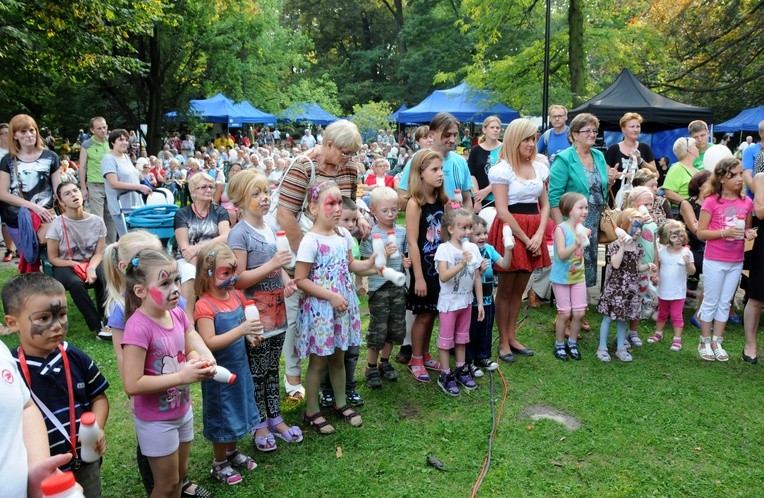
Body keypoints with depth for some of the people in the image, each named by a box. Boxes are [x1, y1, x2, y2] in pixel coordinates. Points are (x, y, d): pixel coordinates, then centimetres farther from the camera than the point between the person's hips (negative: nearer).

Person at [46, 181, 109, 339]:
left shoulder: (96, 221, -6)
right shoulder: (58, 224, -12)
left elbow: (98, 253, -1)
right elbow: (53, 258, -6)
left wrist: (91, 268, -22)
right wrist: (78, 265, -18)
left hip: (90, 264, 2)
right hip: (64, 267, -2)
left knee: (105, 277, -32)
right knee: (76, 283, -36)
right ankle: (99, 327, -28)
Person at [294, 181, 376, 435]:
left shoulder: (343, 234, 2)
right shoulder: (311, 241, -18)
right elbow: (300, 280, -18)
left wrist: (369, 264, -2)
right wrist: (330, 296, -20)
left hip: (343, 304, 6)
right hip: (319, 307, -6)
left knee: (339, 357, 19)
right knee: (318, 361, 7)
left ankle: (341, 403, 36)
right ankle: (312, 411, 24)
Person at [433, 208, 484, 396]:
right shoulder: (444, 249, -14)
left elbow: (477, 278, 5)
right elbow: (443, 276, -24)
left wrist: (480, 302, 6)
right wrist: (462, 264, -34)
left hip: (466, 301, 5)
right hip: (449, 302, -5)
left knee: (462, 337, 17)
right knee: (446, 339, 5)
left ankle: (461, 370, 30)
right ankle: (445, 375, 15)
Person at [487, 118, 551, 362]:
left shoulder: (539, 167, 10)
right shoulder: (501, 169, -9)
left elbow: (545, 205, 11)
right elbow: (503, 212, -14)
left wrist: (539, 235, -4)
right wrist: (526, 239, -13)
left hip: (533, 233, 6)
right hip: (510, 231, -6)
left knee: (519, 289, 14)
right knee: (505, 289, 4)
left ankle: (512, 336, 26)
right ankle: (503, 342, 15)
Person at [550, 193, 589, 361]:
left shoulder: (582, 228, 0)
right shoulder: (561, 229, -19)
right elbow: (561, 254, -28)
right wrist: (576, 244, -39)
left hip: (578, 277, 5)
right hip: (562, 278, -5)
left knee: (579, 312, 6)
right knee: (564, 314, 3)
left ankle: (572, 343, 25)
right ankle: (559, 345, 21)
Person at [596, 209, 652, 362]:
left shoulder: (637, 247, 8)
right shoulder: (615, 245, -11)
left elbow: (638, 267, 14)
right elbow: (615, 264, -23)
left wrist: (648, 267, -5)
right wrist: (622, 246, -25)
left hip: (630, 289, 5)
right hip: (614, 287, -5)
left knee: (622, 318, 13)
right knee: (608, 317, 2)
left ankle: (620, 348, 22)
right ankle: (602, 348, 12)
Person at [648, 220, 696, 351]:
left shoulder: (686, 252, -9)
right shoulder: (661, 251, -5)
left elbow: (692, 272, -9)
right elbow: (656, 266, 7)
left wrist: (688, 263, -28)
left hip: (678, 291, -3)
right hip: (663, 290, 3)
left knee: (676, 315, 3)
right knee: (662, 313, 19)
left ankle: (677, 339, 13)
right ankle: (658, 333, 35)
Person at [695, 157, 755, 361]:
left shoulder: (746, 202, 3)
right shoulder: (712, 201, -10)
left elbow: (747, 229, 17)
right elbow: (701, 233, -11)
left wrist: (749, 233, -5)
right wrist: (724, 232, -23)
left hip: (736, 262, 5)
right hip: (714, 261, -4)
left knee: (725, 303, 12)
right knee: (710, 302, 5)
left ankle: (717, 342, 23)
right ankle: (705, 342, 18)